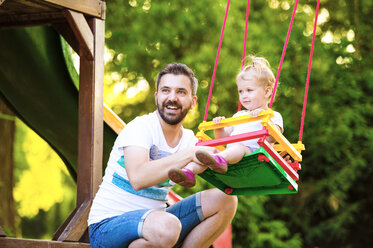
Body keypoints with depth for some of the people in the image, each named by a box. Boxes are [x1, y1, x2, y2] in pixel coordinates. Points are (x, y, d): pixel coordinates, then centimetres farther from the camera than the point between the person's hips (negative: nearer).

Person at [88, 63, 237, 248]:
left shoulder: (188, 140, 8)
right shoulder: (140, 127, -14)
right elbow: (138, 178, -33)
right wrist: (189, 154, -36)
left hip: (152, 221, 7)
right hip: (108, 225, -7)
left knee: (225, 200, -6)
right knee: (166, 226, -39)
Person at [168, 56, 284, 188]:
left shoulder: (274, 116, 14)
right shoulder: (239, 115, 35)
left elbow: (272, 138, -6)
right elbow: (224, 136, 30)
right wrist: (219, 128, 9)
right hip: (230, 154, 6)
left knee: (239, 146, -38)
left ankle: (219, 160, -70)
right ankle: (188, 172, -45)